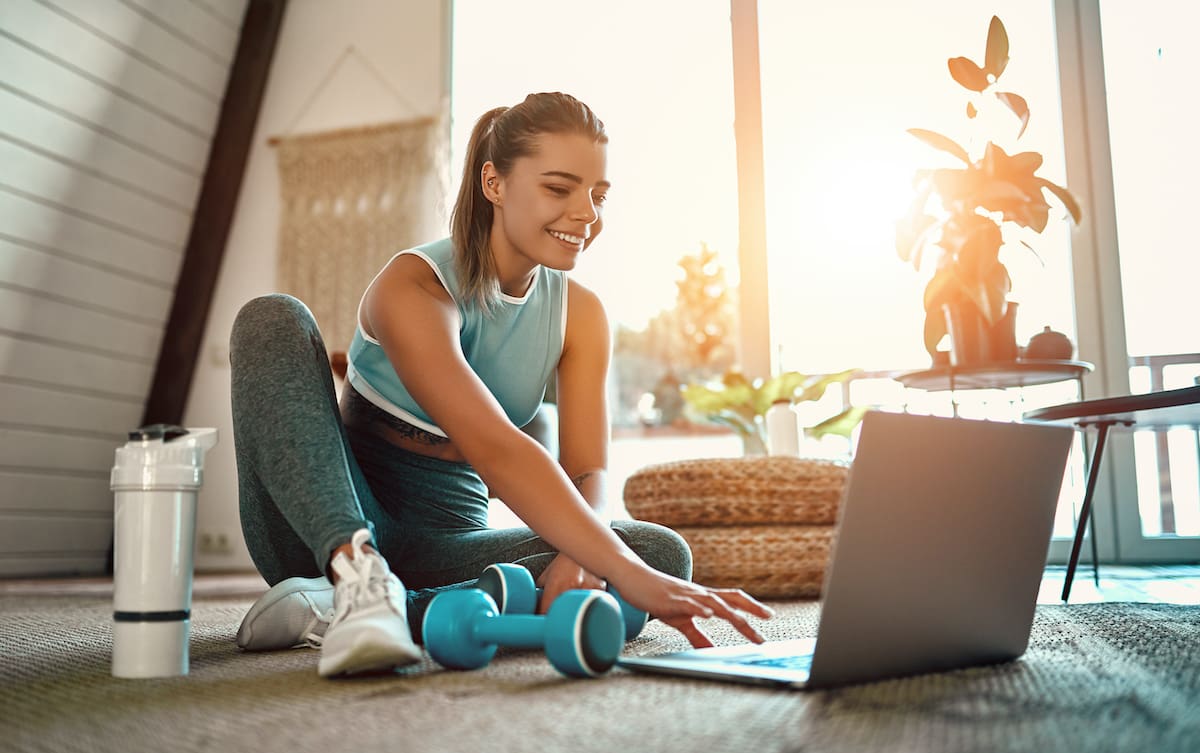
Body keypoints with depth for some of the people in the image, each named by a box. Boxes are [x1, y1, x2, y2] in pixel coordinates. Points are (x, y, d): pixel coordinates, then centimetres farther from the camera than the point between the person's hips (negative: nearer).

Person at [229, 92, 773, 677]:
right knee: (273, 320, -23)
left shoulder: (581, 315, 0)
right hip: (331, 523, -4)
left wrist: (576, 558, -32)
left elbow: (588, 470, -8)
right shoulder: (413, 286, -18)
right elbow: (492, 449, -34)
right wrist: (629, 575, -43)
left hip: (442, 540, 5)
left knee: (665, 554, -21)